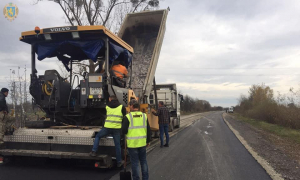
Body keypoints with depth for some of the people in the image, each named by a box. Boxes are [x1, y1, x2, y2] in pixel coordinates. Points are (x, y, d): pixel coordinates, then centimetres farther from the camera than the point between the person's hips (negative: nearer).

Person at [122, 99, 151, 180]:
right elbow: (148, 130, 7)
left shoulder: (128, 117, -10)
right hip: (142, 143, 4)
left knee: (135, 163, 6)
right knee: (143, 161, 17)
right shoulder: (144, 116, 4)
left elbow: (124, 130, -11)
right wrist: (148, 141, 17)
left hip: (132, 143, -4)